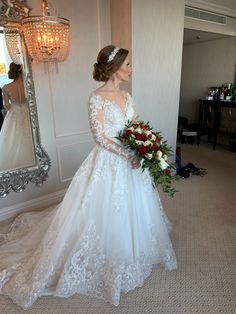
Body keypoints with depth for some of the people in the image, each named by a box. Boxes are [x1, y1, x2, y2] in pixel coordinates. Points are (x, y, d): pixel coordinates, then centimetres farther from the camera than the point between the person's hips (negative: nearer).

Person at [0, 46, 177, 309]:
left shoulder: (127, 96, 8)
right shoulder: (96, 98, -14)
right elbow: (100, 138, -17)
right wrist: (128, 154, -22)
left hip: (130, 162, 8)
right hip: (107, 164, -7)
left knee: (132, 213, 20)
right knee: (105, 214, 7)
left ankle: (131, 254, 46)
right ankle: (106, 262, 33)